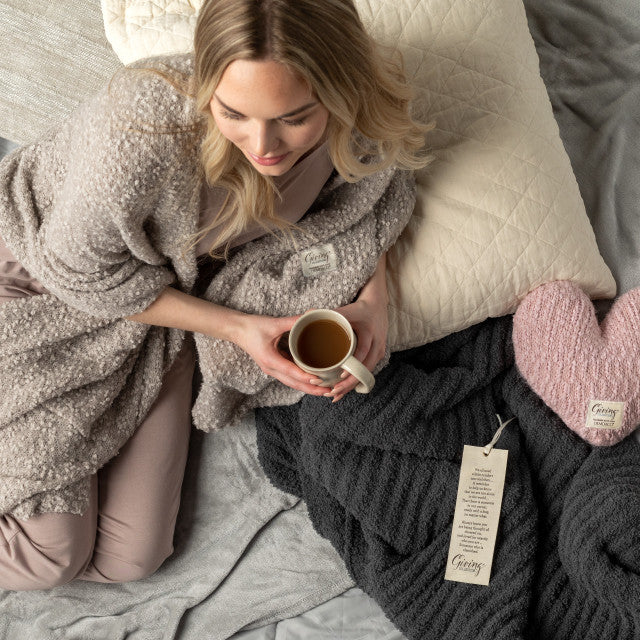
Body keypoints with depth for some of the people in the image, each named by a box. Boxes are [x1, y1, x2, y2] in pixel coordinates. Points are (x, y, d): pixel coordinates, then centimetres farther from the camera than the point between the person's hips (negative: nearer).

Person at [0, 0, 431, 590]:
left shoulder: (353, 125, -23)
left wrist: (373, 299, -16)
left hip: (167, 300, 5)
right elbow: (84, 271, -22)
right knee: (49, 552, -13)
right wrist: (237, 327, -23)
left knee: (130, 556, 3)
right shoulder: (147, 126, -39)